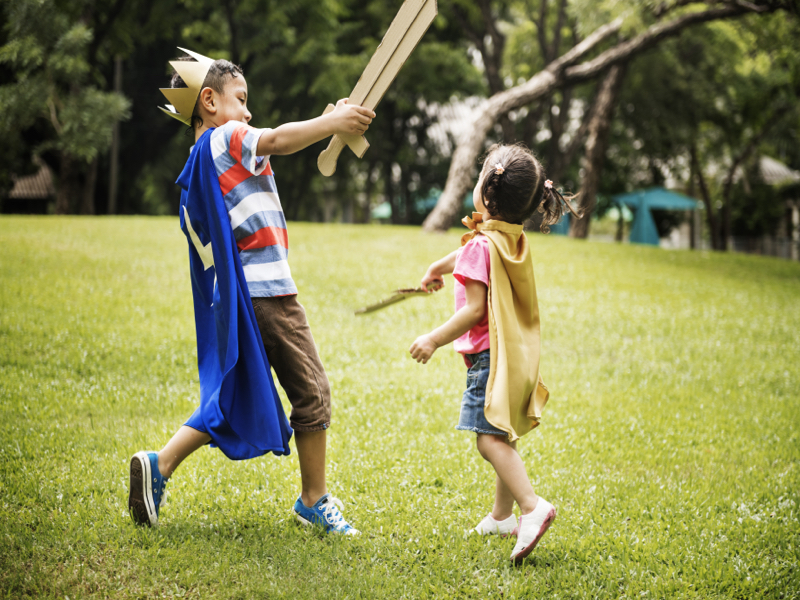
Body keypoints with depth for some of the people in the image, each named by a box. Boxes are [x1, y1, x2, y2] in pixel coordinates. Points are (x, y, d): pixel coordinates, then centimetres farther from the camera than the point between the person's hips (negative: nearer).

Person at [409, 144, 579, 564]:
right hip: (518, 352, 10)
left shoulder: (482, 246, -17)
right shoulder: (515, 239, 11)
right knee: (503, 437, 18)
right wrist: (440, 266, 47)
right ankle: (502, 515, 27)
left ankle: (532, 507, -31)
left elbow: (475, 309, -21)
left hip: (491, 354, -10)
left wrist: (435, 340, -14)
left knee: (491, 438, -17)